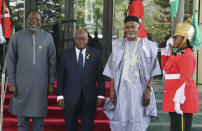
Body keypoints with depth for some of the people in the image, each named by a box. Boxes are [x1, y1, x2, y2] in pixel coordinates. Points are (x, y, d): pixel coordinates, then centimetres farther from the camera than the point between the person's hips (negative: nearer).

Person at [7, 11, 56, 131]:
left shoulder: (47, 37, 2)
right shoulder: (17, 37, 1)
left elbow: (52, 61, 7)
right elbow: (11, 61, 4)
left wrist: (51, 82, 5)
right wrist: (11, 83, 0)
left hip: (41, 84, 0)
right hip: (21, 84, 0)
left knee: (39, 118, 7)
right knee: (22, 120, 8)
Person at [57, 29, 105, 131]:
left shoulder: (95, 54, 4)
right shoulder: (66, 54, 4)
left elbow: (100, 76, 5)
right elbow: (61, 77, 4)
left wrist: (100, 95, -1)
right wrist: (60, 96, -2)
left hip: (89, 99, 0)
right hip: (71, 98, 0)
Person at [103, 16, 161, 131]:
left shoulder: (147, 46, 3)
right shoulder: (118, 46, 11)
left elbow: (152, 71, 1)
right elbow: (113, 71, 9)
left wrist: (148, 89, -10)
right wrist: (112, 89, 0)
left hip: (139, 90, -2)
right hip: (121, 90, 2)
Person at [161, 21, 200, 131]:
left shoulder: (187, 56, -14)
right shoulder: (178, 54, 16)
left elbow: (185, 80, -21)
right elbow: (164, 67, 26)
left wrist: (178, 101, -26)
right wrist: (167, 49, 17)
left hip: (180, 98, -10)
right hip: (173, 97, 10)